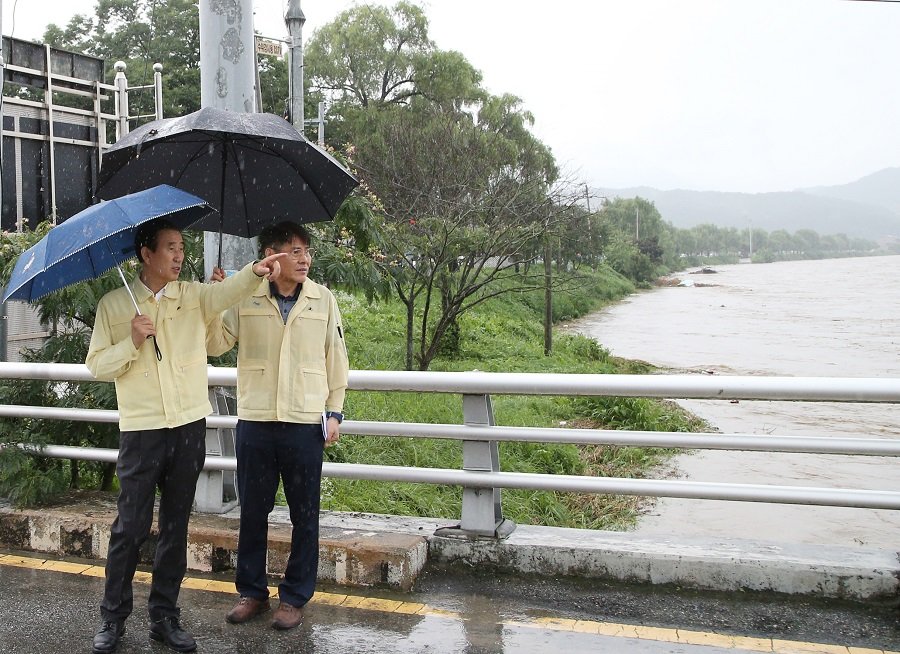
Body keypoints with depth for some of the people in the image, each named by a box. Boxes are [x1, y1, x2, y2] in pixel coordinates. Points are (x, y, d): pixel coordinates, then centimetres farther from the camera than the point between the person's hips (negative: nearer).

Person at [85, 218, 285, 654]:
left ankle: (164, 617, 22)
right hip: (141, 430, -2)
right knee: (131, 527, 1)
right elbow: (96, 365, 3)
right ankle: (113, 616, 19)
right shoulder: (113, 304, 2)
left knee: (176, 527, 10)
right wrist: (132, 342, -14)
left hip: (189, 427, 2)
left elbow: (227, 292, -17)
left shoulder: (194, 295, 5)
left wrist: (254, 272, -38)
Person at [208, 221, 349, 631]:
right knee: (252, 512, 11)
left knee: (304, 516, 7)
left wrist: (334, 412, 2)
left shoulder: (323, 300, 2)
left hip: (306, 424, 0)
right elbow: (217, 344, -1)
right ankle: (252, 592, 27)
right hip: (254, 423, 1)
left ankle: (295, 597, 21)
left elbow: (336, 359, 6)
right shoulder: (245, 298, 2)